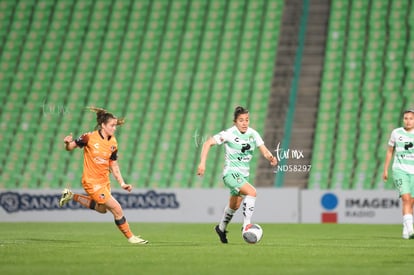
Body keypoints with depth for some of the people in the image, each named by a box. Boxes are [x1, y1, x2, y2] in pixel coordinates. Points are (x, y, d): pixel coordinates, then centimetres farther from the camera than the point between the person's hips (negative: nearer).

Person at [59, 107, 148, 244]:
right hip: (91, 181, -7)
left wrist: (122, 183, 1)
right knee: (117, 209, -9)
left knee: (101, 209, 25)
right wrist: (68, 143, -31)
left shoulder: (113, 143, -1)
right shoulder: (90, 137, -17)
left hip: (104, 181, 7)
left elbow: (113, 166, 7)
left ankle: (72, 196, 35)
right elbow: (70, 148, -8)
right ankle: (130, 237, 7)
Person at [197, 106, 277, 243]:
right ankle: (246, 225, -23)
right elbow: (208, 143, -15)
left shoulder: (253, 134, -2)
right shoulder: (229, 134, -15)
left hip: (243, 175, 6)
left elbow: (264, 151, -4)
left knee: (234, 206, 22)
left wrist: (271, 157, -27)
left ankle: (221, 228, 46)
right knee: (252, 192, -29)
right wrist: (202, 163, -23)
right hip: (230, 173, -6)